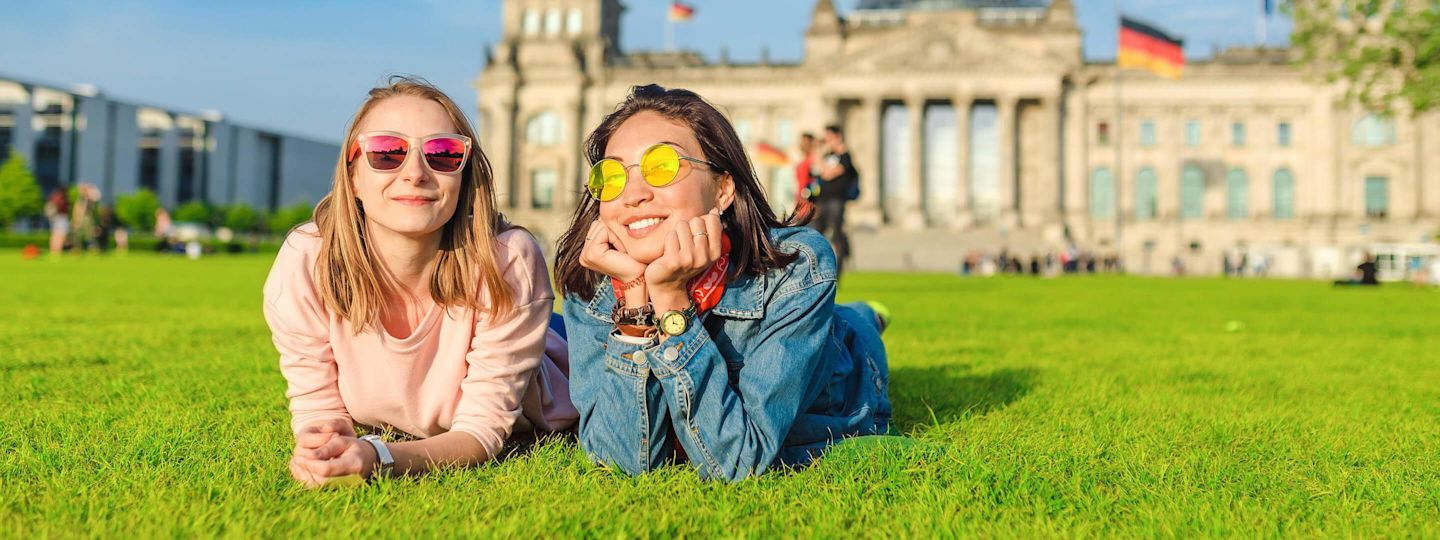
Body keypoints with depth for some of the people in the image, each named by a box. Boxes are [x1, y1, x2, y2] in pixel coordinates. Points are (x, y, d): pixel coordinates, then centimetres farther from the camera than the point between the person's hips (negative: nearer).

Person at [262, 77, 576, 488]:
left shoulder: (508, 264, -38)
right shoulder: (303, 265, -32)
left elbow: (482, 430, -33)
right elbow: (318, 410, -21)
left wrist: (376, 457, -52)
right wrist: (320, 450, -47)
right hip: (386, 435, 2)